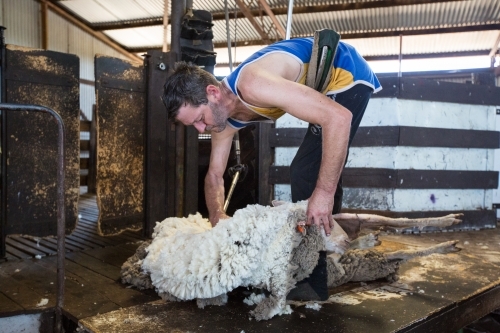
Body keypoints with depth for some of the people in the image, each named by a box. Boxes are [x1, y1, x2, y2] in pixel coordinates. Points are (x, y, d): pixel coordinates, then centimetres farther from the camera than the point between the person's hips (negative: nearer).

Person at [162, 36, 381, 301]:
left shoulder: (252, 86, -35)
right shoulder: (224, 117, -6)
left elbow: (339, 117, -38)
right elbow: (215, 174, 6)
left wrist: (324, 191, -38)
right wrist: (217, 217, -12)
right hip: (328, 88, 9)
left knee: (306, 174, -15)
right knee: (312, 172, 15)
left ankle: (311, 281, -5)